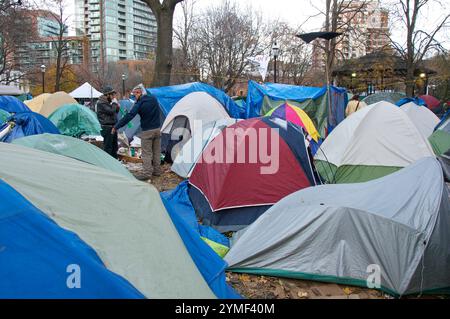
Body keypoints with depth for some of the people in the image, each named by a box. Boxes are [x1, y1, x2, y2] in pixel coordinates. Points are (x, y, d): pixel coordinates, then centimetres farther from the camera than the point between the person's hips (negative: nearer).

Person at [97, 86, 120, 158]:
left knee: (114, 146, 17)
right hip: (107, 127, -10)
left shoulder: (108, 102, 15)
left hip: (113, 127, 10)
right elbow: (111, 111, -25)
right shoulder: (101, 103, -14)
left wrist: (117, 106, 0)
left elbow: (116, 111, 20)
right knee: (107, 147, -8)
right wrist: (114, 103, -12)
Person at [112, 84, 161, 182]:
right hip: (157, 129, 6)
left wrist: (116, 127, -15)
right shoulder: (154, 99, 3)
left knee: (146, 153, -2)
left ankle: (147, 174, -5)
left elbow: (129, 116, -18)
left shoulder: (139, 104, -14)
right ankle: (157, 171, 23)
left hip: (147, 131, -6)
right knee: (156, 151, 14)